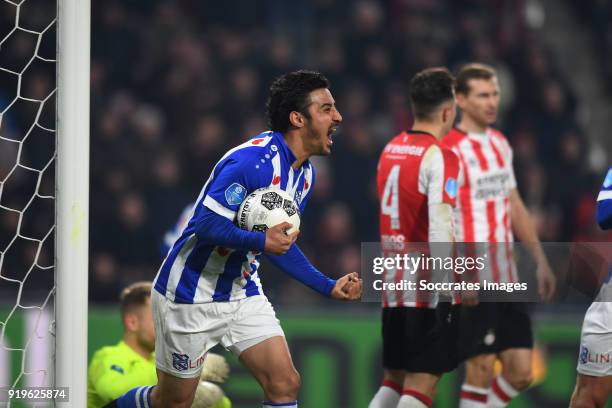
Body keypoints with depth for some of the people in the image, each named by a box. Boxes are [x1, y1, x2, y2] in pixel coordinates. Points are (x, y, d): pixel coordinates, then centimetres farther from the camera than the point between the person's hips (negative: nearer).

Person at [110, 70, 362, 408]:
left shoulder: (304, 174, 5)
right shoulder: (253, 161, -24)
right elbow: (206, 223, -28)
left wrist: (329, 287, 7)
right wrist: (261, 241, -40)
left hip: (243, 295, 8)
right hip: (191, 296, -8)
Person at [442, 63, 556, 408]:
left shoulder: (501, 144, 14)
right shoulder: (450, 150, -11)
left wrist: (540, 261, 18)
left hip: (507, 278, 8)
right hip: (473, 282, -8)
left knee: (521, 373, 5)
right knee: (482, 368, -6)